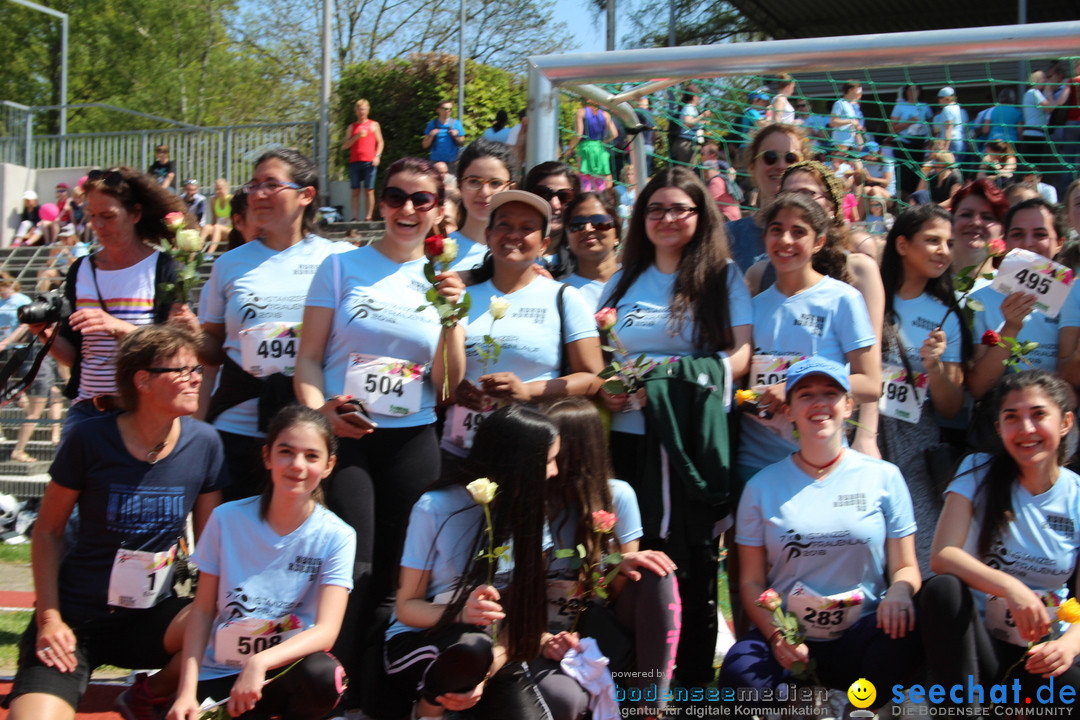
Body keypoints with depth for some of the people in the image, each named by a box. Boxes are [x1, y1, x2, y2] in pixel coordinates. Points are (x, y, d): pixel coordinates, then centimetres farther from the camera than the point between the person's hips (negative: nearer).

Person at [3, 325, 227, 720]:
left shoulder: (203, 443, -4)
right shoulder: (90, 440, -10)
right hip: (77, 617, -4)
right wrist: (49, 619, -11)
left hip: (151, 617, 4)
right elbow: (48, 530, -2)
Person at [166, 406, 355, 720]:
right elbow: (203, 611, 1)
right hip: (218, 674, 0)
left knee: (322, 675, -33)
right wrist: (187, 691, -11)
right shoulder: (227, 519, -4)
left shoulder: (336, 537, -8)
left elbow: (326, 630, -16)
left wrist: (261, 662, -33)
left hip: (286, 671, 0)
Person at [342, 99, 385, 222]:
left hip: (369, 162, -1)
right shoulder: (352, 126, 15)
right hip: (354, 162, 1)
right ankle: (355, 218, -3)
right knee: (355, 191, -2)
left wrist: (377, 156, -5)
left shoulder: (374, 125, 13)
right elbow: (345, 146, 8)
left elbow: (380, 142, 11)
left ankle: (368, 218, -5)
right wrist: (357, 136, -6)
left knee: (369, 191, -5)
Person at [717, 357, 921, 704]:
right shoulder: (763, 486, 8)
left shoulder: (883, 477, 7)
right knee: (740, 674, -33)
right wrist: (776, 636, -12)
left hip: (861, 637, 1)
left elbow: (905, 566, 8)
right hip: (790, 637, 0)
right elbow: (752, 581, 7)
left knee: (904, 629, -34)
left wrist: (900, 591, -17)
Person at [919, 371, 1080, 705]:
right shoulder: (978, 473, -1)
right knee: (943, 589, -32)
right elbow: (942, 555, -15)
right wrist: (1010, 586, -32)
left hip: (1040, 652, 0)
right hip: (974, 643, 0)